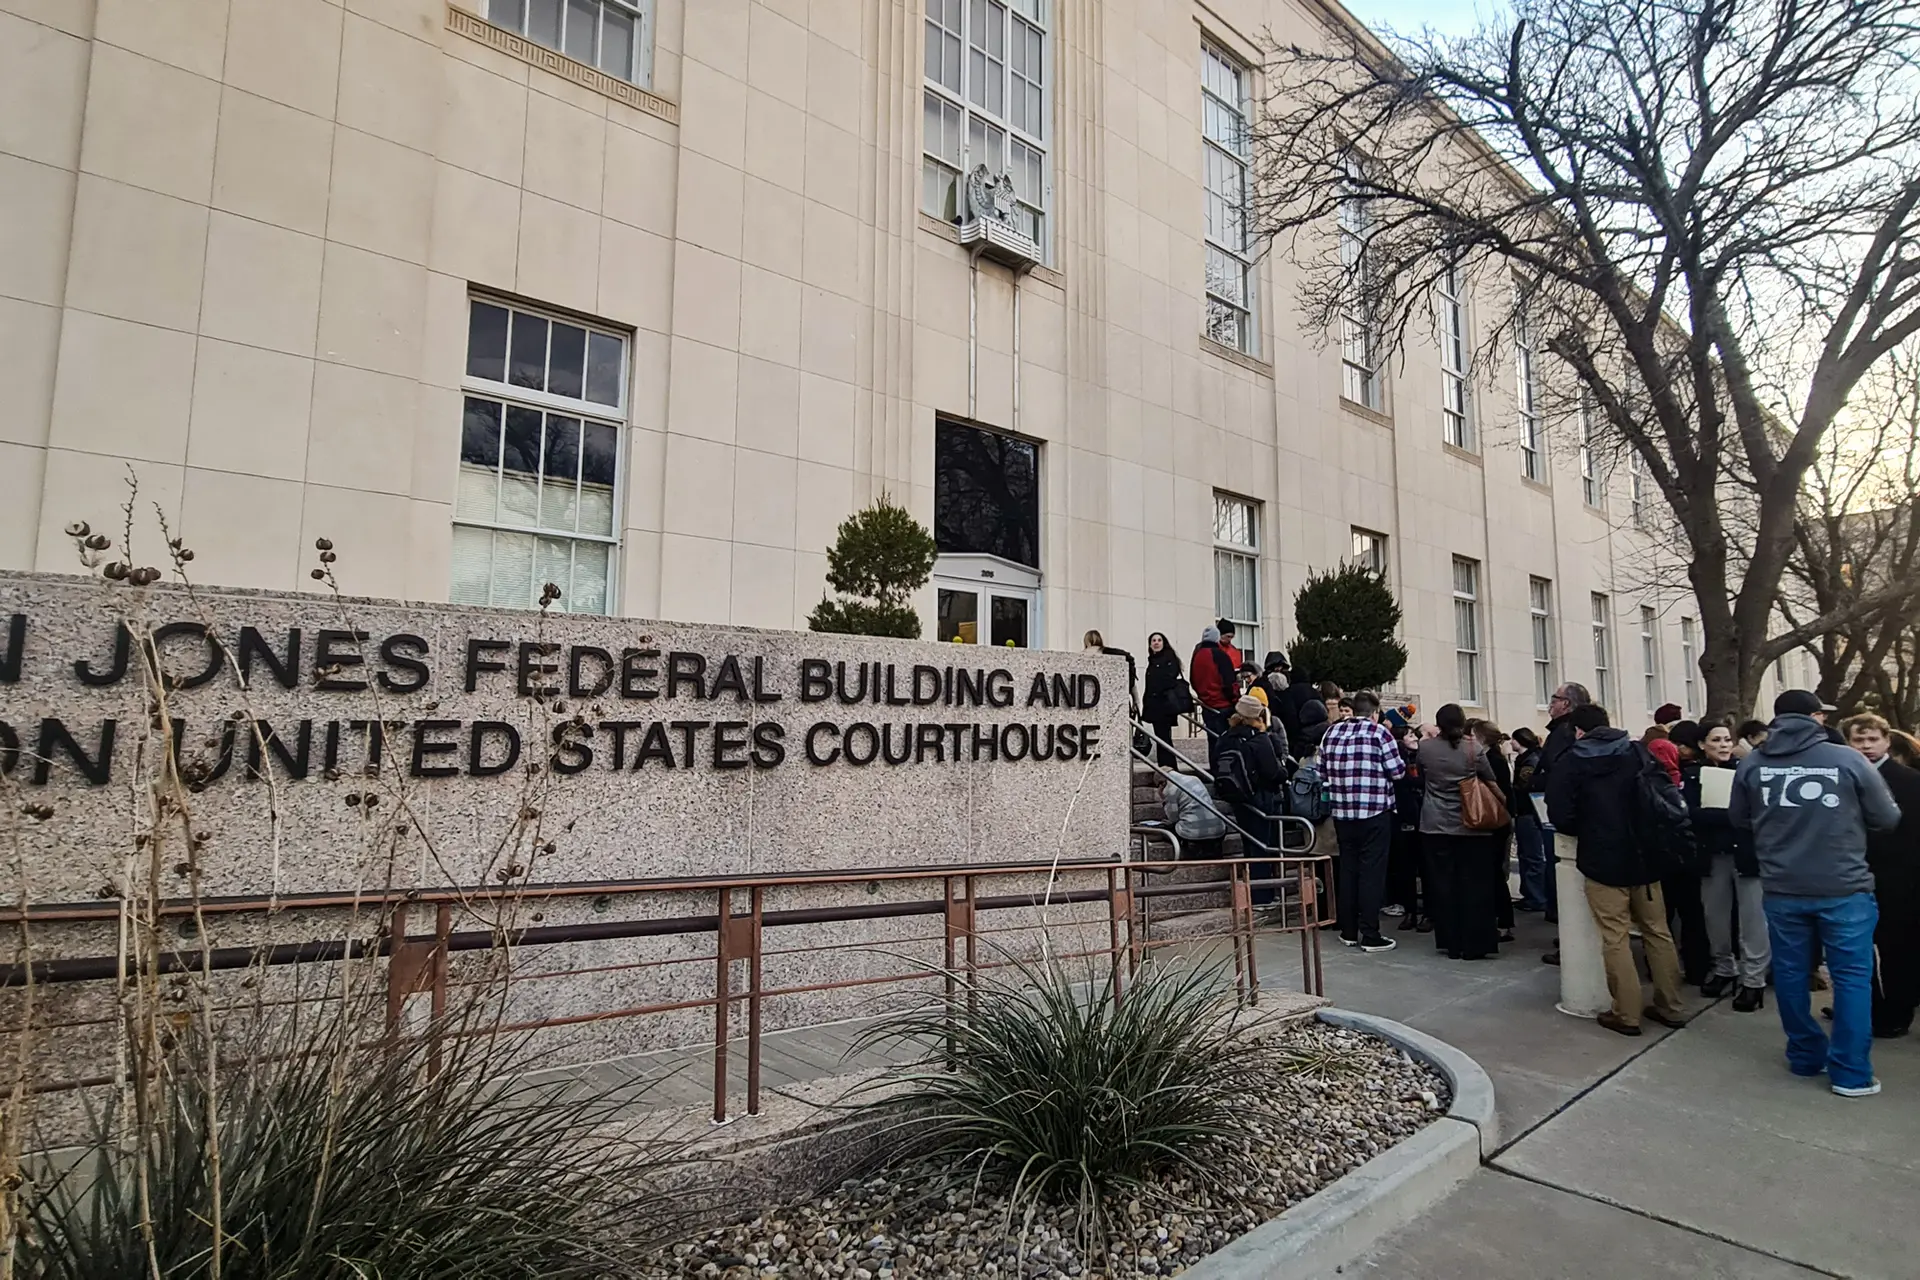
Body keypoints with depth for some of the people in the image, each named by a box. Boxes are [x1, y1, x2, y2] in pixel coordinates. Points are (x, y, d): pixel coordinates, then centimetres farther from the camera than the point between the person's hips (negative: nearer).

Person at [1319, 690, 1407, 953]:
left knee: (1348, 869, 12)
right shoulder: (1379, 732, -7)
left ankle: (1349, 931, 19)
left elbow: (1322, 772, 9)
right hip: (1375, 812, -4)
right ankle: (1369, 936, 3)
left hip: (1342, 811, 5)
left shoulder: (1332, 732, 6)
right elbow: (1397, 772, -7)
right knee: (1372, 872, 0)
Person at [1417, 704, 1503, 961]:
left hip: (1436, 827, 1)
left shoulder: (1426, 747, -4)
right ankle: (1474, 945, 7)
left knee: (1443, 884, 7)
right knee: (1473, 885, 5)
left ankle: (1451, 944, 11)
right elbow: (1491, 781, 2)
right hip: (1470, 827, -1)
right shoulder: (1474, 748, -8)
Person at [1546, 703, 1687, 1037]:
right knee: (1658, 932, 15)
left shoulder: (1571, 762, -7)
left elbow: (1560, 816, -12)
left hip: (1602, 860, -5)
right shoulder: (1640, 752, 5)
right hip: (1645, 857, 5)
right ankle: (1669, 1007, 23)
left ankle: (1627, 1014, 6)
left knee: (1615, 939, 2)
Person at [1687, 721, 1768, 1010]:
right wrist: (1734, 815, -20)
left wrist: (1715, 815, -24)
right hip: (1713, 854, 2)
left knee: (1752, 917, -1)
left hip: (1747, 851, -2)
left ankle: (1753, 979, 10)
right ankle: (1723, 968, 29)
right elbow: (1693, 813, -10)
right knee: (1715, 915, 12)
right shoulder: (1692, 774, 3)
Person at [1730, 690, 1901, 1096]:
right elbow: (1888, 819, 1)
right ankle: (1850, 1072, 11)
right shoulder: (1849, 759, -8)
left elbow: (1739, 820, 11)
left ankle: (1805, 1056, 25)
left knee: (1790, 972, 14)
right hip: (1844, 888, -2)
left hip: (1781, 889, 2)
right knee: (1852, 976, 8)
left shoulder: (1751, 764, -1)